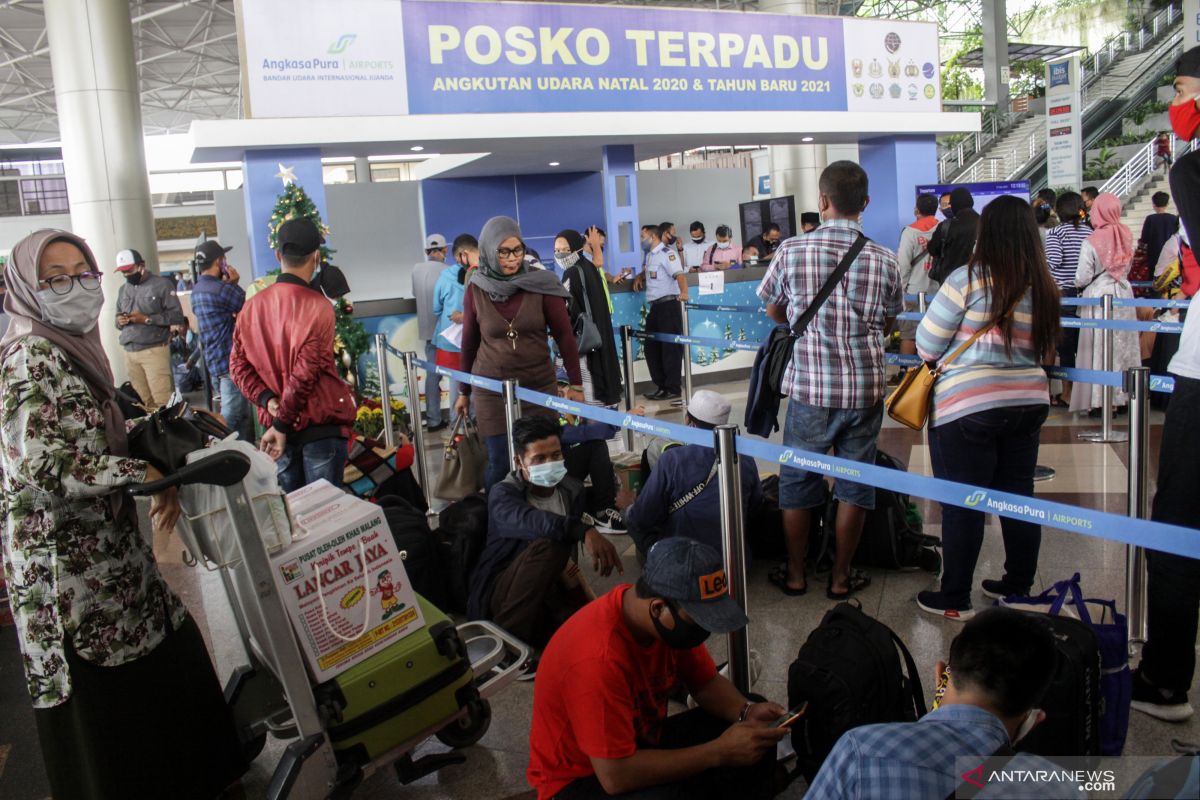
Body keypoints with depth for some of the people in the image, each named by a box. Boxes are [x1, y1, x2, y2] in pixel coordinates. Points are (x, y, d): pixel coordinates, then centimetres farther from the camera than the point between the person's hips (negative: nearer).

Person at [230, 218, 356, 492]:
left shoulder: (252, 306, 3)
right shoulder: (318, 306, -15)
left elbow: (238, 364, 4)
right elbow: (305, 372, -18)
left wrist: (268, 400, -5)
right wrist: (282, 425, -12)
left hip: (277, 424, 5)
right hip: (321, 428, -5)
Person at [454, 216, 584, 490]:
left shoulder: (541, 283, -6)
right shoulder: (476, 289, -2)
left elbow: (564, 335, -1)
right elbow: (469, 343, 8)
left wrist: (576, 384, -1)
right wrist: (464, 391, 14)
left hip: (539, 387, 0)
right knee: (500, 464, -2)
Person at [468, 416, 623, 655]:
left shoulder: (572, 490, 6)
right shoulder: (503, 494, -13)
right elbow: (529, 521, -37)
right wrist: (585, 531, -53)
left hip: (550, 591, 5)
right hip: (500, 594, -5)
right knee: (548, 545, -34)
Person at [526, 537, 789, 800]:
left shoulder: (672, 619, -12)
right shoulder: (598, 659, -35)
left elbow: (706, 682, 4)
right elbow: (616, 776, -33)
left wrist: (747, 712, -18)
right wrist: (719, 753, -29)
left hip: (641, 743, 8)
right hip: (581, 778, -7)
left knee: (756, 741, -1)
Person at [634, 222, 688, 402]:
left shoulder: (666, 253, -10)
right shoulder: (650, 256, 18)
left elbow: (679, 274, -24)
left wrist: (684, 292, -42)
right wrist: (639, 277, 19)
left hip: (668, 305, -10)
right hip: (654, 306, 10)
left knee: (670, 347, -5)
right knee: (650, 346, 11)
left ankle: (673, 389, -1)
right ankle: (661, 386, 19)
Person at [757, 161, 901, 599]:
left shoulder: (791, 250, -7)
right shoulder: (884, 259, -3)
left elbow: (773, 310, 7)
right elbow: (887, 323, 10)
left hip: (809, 385, -1)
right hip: (864, 388, 1)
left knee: (798, 481, 13)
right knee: (855, 483, 13)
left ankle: (796, 575, 25)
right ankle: (841, 577, 24)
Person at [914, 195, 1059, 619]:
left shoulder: (968, 279, -14)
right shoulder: (1043, 286, 3)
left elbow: (927, 345, -9)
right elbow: (1045, 347, 11)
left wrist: (947, 356, 12)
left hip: (968, 405, -6)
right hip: (1028, 402, 6)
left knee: (961, 505, 4)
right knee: (1018, 495, 16)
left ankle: (954, 599, 14)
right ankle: (1018, 585, 29)